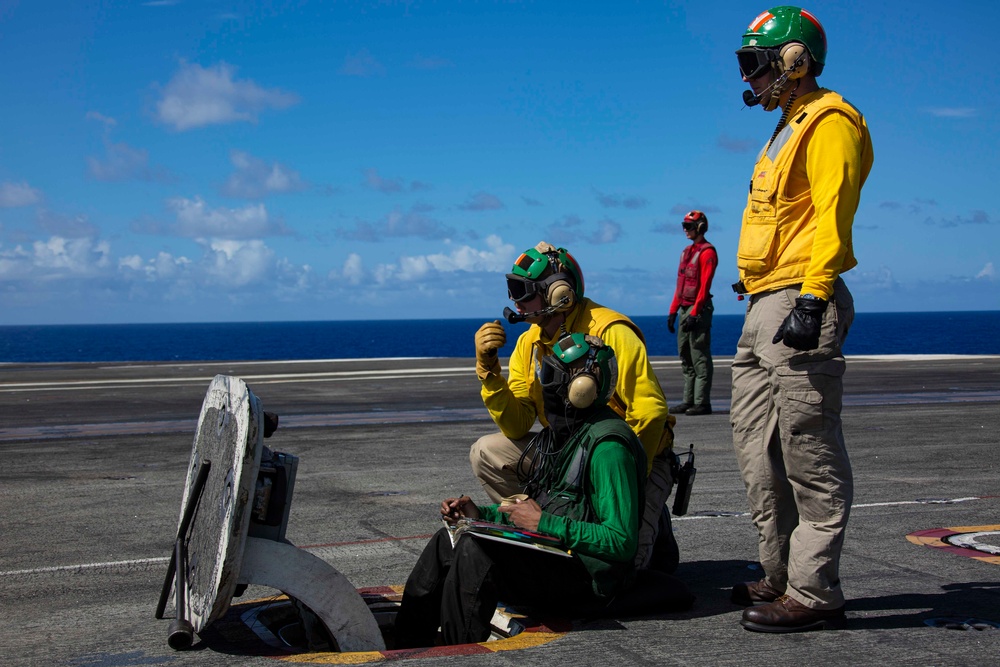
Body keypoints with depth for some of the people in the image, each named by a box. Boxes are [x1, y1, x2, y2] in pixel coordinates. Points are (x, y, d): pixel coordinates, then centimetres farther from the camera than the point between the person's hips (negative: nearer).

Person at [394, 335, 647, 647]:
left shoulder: (607, 446, -19)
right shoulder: (561, 433, 14)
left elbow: (622, 542, -25)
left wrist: (544, 524, -22)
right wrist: (481, 513, 7)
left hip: (589, 576, -10)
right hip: (551, 552, 10)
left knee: (476, 551, -27)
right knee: (448, 540, 2)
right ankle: (404, 651, 1)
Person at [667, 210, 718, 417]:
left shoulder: (707, 252, -8)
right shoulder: (687, 252, 20)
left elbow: (704, 285, -15)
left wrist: (695, 312, -21)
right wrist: (673, 311, 16)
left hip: (699, 310, -9)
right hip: (684, 308, 9)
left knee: (700, 358, -9)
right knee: (686, 359, 10)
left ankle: (702, 403, -8)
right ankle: (689, 401, 13)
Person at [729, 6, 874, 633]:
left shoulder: (829, 121, -7)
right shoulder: (788, 131, 23)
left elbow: (832, 216, -17)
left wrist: (811, 300, -24)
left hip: (800, 303, -11)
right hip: (765, 308, 11)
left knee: (810, 454, -7)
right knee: (758, 447, 12)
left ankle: (814, 593, -2)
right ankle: (782, 576, 20)